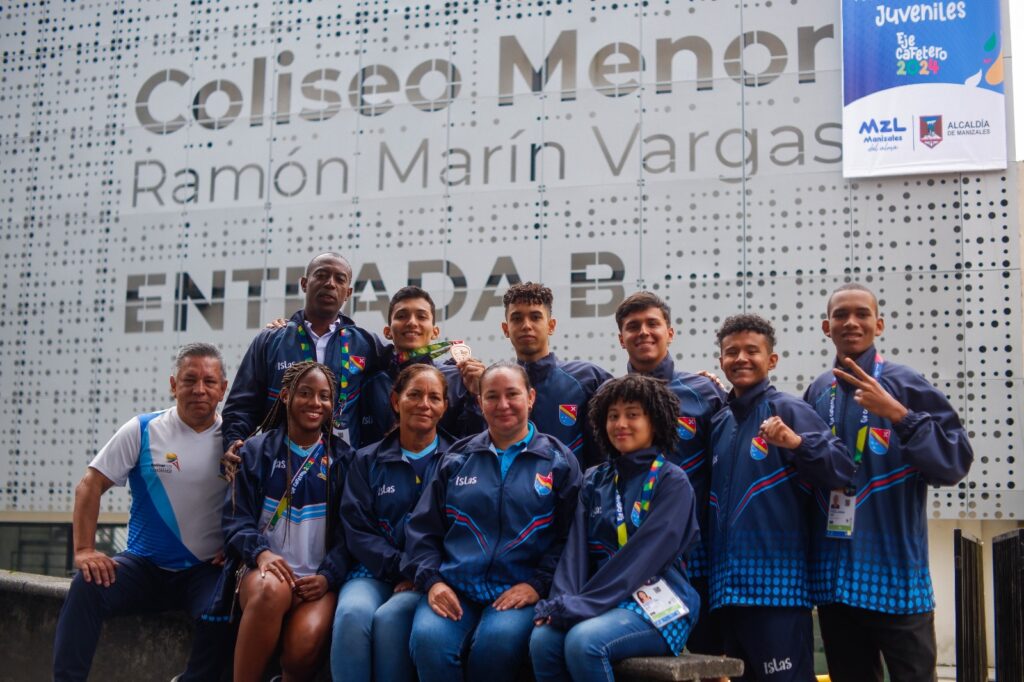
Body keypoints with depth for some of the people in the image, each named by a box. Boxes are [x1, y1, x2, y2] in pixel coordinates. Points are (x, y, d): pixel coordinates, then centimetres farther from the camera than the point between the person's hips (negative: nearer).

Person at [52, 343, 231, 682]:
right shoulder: (143, 430, 1)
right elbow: (90, 486, -1)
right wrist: (84, 550, -10)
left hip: (206, 571, -1)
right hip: (144, 565, 1)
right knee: (87, 586, -26)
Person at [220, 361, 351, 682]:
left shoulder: (343, 458, 11)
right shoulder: (257, 450, 11)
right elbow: (235, 518, 3)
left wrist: (328, 576, -10)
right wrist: (261, 552, -16)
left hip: (319, 579, 0)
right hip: (263, 569, 0)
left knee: (306, 642, -33)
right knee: (272, 589, -38)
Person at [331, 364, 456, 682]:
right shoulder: (368, 461, 13)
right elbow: (357, 529, 3)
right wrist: (403, 568, -11)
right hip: (376, 571, 2)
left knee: (390, 617, -32)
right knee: (352, 613, -31)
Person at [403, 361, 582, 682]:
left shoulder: (559, 461, 9)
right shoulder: (457, 459, 16)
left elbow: (567, 535, 3)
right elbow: (423, 528, 14)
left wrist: (538, 584, -10)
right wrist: (431, 580, -2)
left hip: (520, 590, -1)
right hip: (453, 587, 2)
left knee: (498, 641, -33)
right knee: (428, 639, -30)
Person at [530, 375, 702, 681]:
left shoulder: (672, 481, -3)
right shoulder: (595, 480, 14)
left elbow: (644, 555, -14)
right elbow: (577, 548, 6)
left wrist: (582, 605, -20)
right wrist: (564, 602, -13)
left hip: (658, 602, -4)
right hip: (603, 600, 5)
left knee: (584, 641, -32)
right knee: (543, 639, -25)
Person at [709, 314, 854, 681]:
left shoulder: (788, 410, -3)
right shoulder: (718, 424, 16)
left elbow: (842, 469, -12)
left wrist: (798, 442, -27)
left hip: (778, 583, -7)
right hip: (727, 586, 7)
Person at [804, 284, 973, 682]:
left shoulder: (906, 385, -3)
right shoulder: (816, 393, 9)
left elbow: (955, 462, -11)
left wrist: (898, 414, -20)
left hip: (896, 574, -4)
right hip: (833, 576, 4)